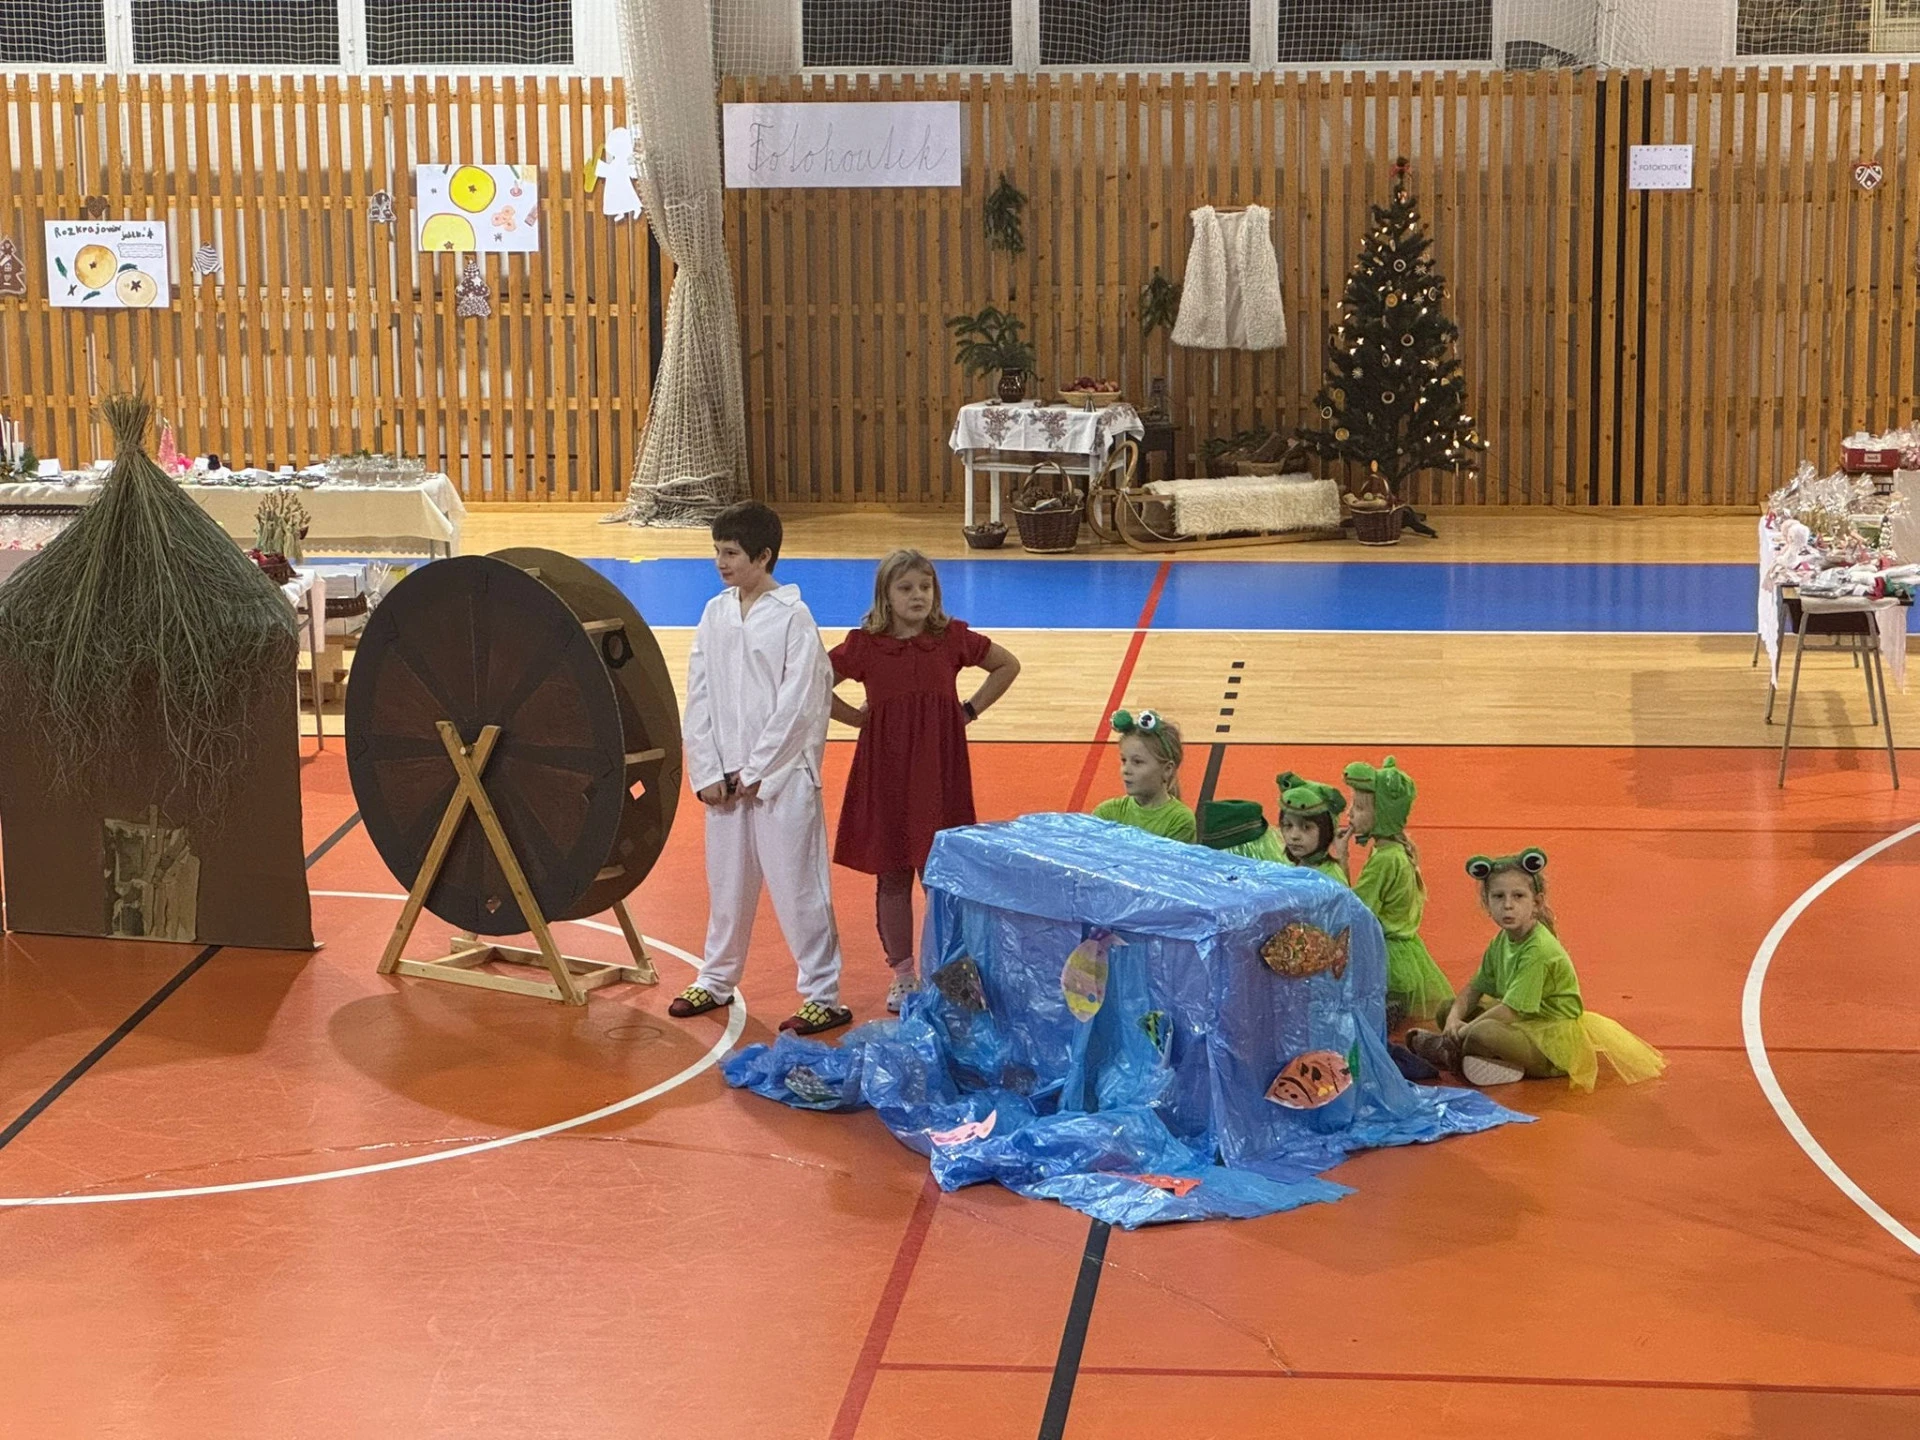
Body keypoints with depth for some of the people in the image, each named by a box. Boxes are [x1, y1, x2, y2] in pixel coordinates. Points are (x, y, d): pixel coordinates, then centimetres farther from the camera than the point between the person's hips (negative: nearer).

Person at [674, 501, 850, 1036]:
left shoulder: (793, 619, -10)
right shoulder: (715, 614, 6)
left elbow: (796, 707, -12)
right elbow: (699, 698, 6)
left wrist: (754, 773, -12)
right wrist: (708, 773, -1)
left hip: (781, 777, -5)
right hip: (724, 778, 5)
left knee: (797, 886, -2)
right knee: (726, 882, 16)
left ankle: (823, 995, 4)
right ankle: (716, 979, 31)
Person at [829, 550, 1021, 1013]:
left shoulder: (952, 638, 0)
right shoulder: (865, 644, -3)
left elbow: (1008, 665, 13)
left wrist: (970, 710, 6)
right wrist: (858, 717, -1)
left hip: (940, 771, 0)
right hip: (885, 771, 0)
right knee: (892, 878, 7)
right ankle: (901, 972, 19)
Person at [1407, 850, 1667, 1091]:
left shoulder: (1538, 951, -24)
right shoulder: (1501, 942, 4)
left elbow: (1511, 1011, -24)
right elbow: (1475, 988, 9)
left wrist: (1466, 1029, -15)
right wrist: (1454, 1019, -10)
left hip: (1553, 1043, -10)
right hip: (1525, 1025, 10)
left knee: (1481, 1034, -34)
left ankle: (1451, 1055, -1)